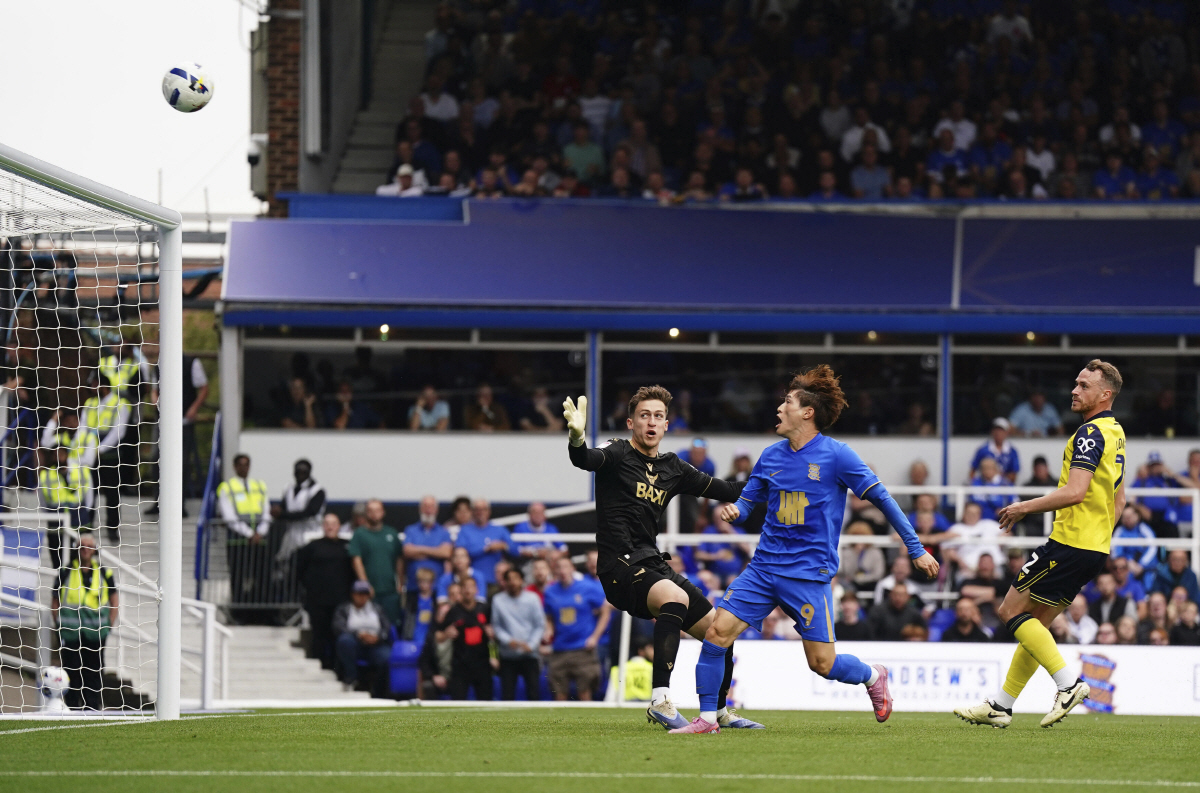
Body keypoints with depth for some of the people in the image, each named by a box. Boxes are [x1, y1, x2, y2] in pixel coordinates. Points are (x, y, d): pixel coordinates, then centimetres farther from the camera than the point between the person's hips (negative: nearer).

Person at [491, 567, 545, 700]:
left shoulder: (532, 598, 2)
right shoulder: (498, 600, 4)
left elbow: (540, 625, 3)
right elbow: (496, 626, 6)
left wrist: (531, 644, -10)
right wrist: (508, 640, -11)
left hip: (529, 653, -1)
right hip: (508, 654, 1)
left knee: (533, 693, -5)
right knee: (507, 694, -3)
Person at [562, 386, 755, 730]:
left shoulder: (673, 468, 14)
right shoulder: (617, 455, -4)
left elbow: (721, 490, 25)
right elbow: (584, 460, -27)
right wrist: (576, 437, -48)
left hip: (653, 566, 8)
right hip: (620, 568, -8)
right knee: (675, 597, -36)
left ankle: (720, 712, 30)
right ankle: (660, 699, -39)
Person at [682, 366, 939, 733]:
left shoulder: (836, 455, -7)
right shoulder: (771, 456, 9)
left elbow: (881, 499, -3)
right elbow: (748, 500, 18)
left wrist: (916, 550, -2)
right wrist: (734, 510, -8)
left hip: (810, 574, -5)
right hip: (765, 566, 5)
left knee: (822, 662, -5)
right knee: (718, 630, -12)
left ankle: (872, 676, 27)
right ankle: (707, 717, -3)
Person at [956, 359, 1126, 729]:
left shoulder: (1091, 433, -15)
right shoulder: (1115, 433, 16)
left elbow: (1075, 492, -25)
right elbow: (1118, 500, 24)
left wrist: (1025, 507, -15)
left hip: (1070, 544, -10)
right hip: (1094, 548, 10)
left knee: (1012, 611, -4)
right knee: (1035, 623, 13)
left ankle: (1068, 683, -11)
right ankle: (1001, 706, 16)